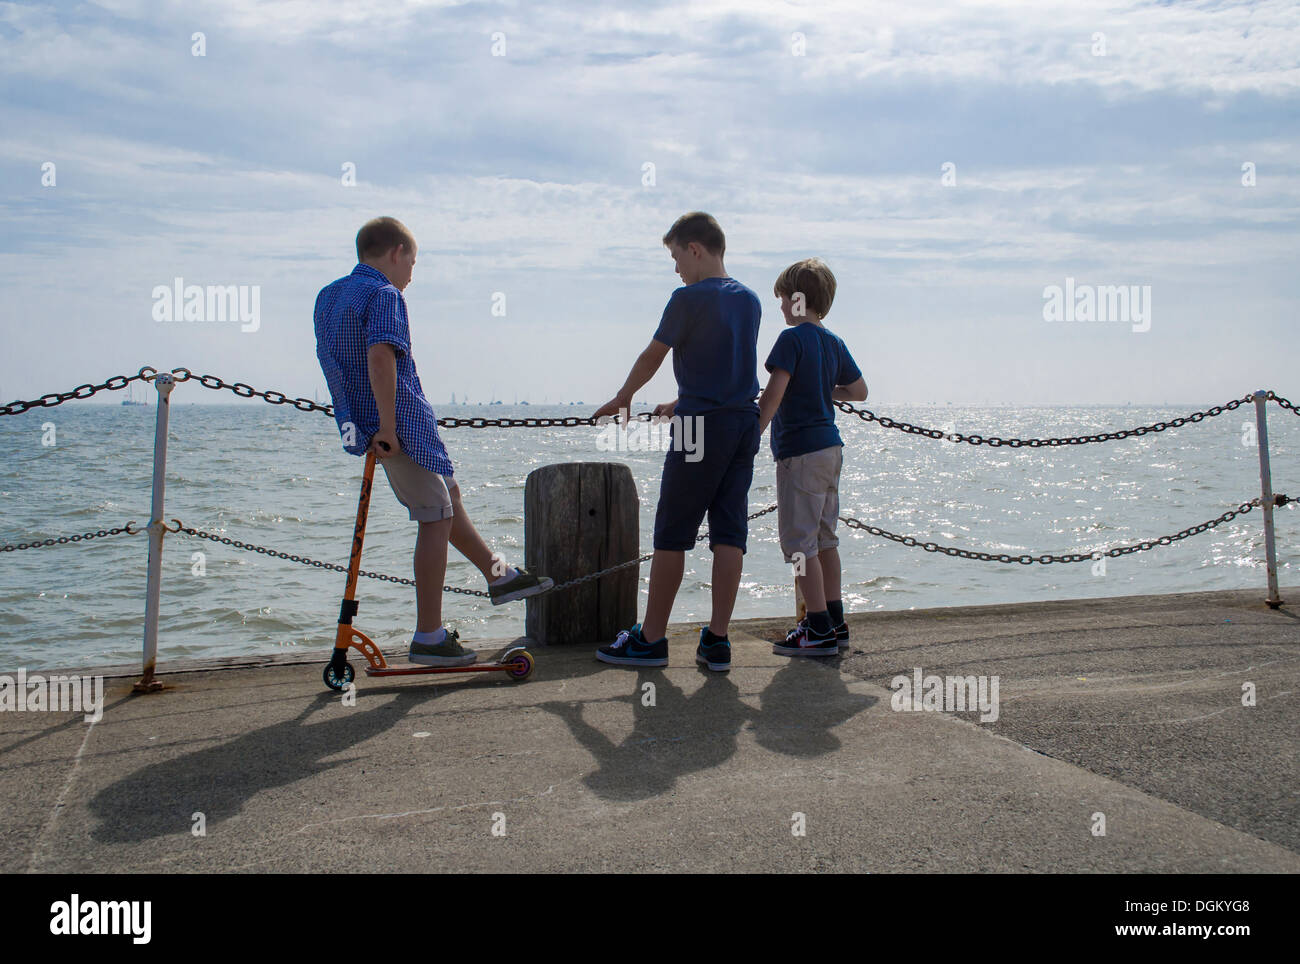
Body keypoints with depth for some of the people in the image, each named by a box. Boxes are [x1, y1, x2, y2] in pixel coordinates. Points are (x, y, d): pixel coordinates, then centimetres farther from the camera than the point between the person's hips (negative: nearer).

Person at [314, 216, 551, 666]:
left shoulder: (327, 296, 15)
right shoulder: (383, 294, -13)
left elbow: (335, 360, 24)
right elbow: (380, 355, -28)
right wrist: (387, 427, -28)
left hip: (360, 422, 10)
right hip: (402, 424, -10)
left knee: (448, 494, 23)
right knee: (436, 519, -3)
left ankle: (499, 575, 38)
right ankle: (429, 637, -2)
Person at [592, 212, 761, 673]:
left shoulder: (689, 298, -9)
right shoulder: (750, 300, 13)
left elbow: (652, 357, 0)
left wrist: (622, 398, 17)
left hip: (701, 427, -6)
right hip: (746, 423, 7)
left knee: (672, 534, 1)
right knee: (729, 531, 5)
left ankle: (651, 639, 6)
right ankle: (717, 641, 6)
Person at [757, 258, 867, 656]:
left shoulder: (792, 338, -11)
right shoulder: (834, 342, 12)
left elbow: (774, 393, -19)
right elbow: (859, 390, 21)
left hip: (800, 449, -8)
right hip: (830, 445, 8)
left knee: (799, 541, -4)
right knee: (824, 539, 14)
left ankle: (820, 630, -5)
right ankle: (835, 622, 19)